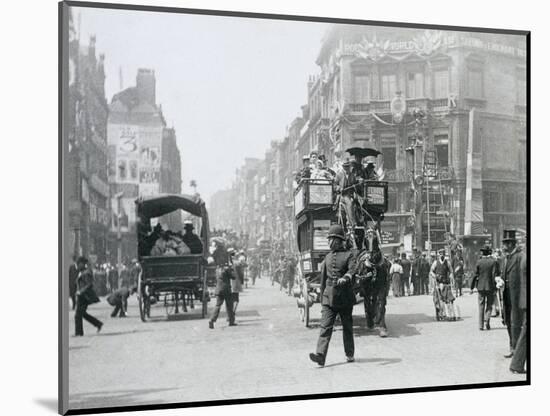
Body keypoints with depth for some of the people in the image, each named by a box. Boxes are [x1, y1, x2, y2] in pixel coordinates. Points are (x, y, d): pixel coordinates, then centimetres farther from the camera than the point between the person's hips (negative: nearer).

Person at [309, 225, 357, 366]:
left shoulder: (348, 255, 1)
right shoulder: (328, 257, 13)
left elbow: (352, 269, -18)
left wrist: (345, 277, -41)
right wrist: (322, 300, 16)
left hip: (345, 296, -3)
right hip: (329, 296, 3)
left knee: (347, 327, 9)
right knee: (325, 326, -11)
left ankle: (350, 354, 24)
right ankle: (320, 355, -20)